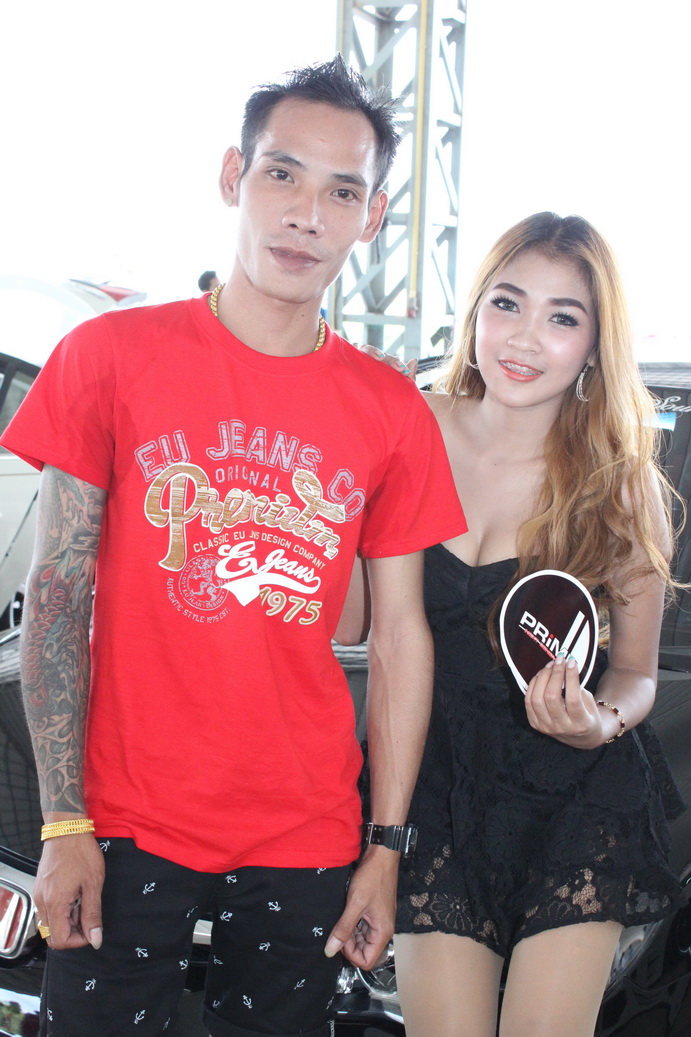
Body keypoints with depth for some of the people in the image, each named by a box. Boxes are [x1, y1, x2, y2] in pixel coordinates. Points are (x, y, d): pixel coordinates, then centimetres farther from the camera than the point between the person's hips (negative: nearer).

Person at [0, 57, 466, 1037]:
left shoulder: (394, 413, 2)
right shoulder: (111, 355, -4)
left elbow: (402, 635, 4)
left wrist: (387, 847, 2)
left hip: (307, 843, 2)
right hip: (126, 828, -2)